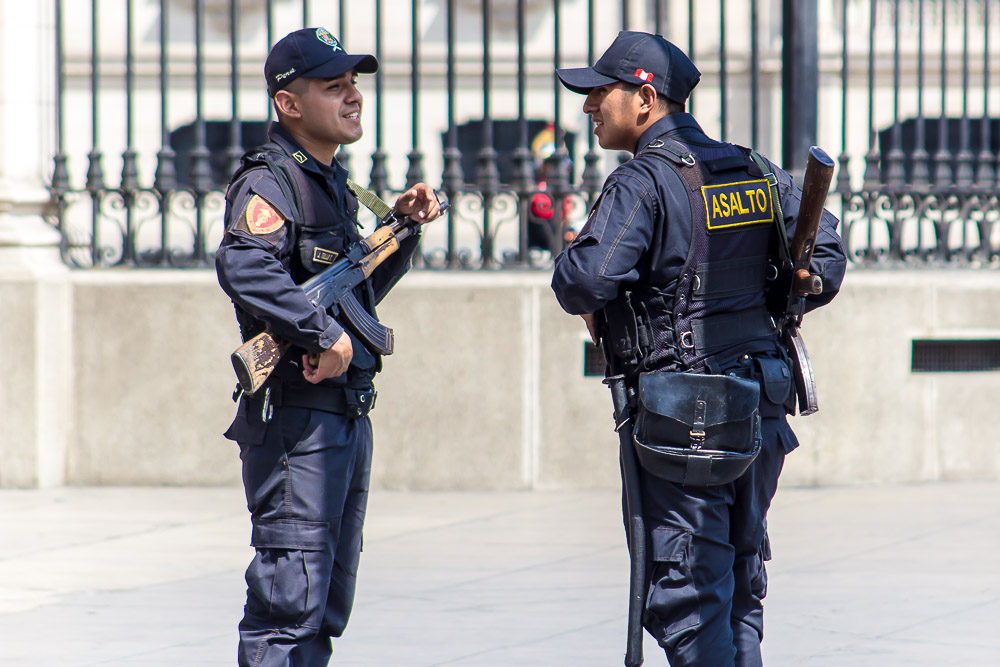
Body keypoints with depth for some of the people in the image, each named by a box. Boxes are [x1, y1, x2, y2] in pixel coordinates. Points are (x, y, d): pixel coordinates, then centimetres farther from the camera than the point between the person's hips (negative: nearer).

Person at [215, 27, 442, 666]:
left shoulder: (332, 183, 17)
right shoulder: (270, 182, -12)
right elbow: (244, 267, -32)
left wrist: (404, 228, 16)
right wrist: (326, 333, -29)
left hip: (348, 415, 10)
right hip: (296, 416, -10)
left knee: (327, 606, 14)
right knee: (291, 597, -10)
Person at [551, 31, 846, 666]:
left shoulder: (643, 182, -12)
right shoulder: (757, 172, 10)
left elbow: (585, 282, -24)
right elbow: (826, 260, 12)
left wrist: (570, 268, -2)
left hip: (683, 419, -7)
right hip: (762, 404, 8)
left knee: (687, 598, -4)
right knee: (741, 587, 17)